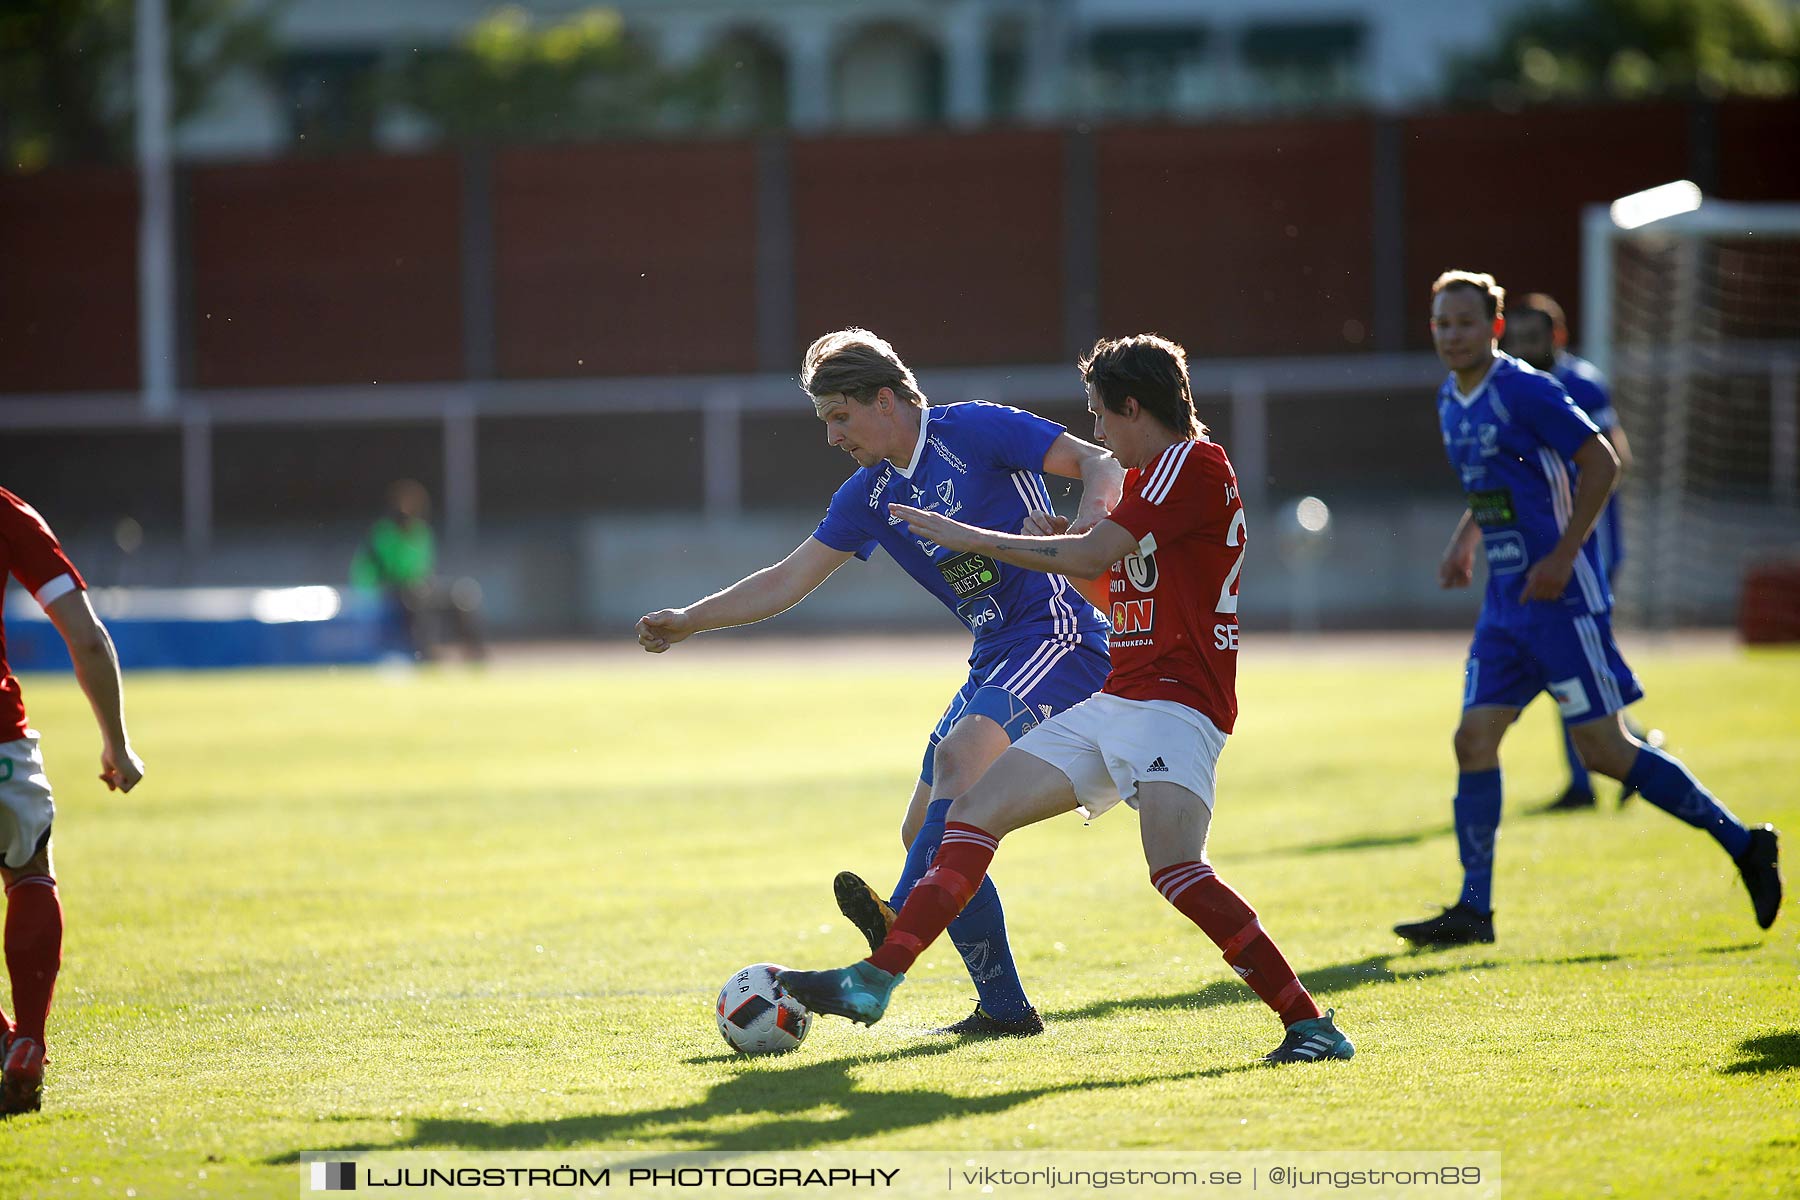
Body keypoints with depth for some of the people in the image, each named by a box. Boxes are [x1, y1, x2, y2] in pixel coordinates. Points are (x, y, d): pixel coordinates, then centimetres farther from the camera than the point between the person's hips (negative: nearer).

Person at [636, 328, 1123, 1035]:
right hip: (996, 661, 9)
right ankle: (1003, 1007, 1)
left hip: (1061, 637, -9)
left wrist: (1081, 532, -28)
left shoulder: (974, 431, -7)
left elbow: (1102, 466, -8)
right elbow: (788, 580, 15)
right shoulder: (870, 496, 13)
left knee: (959, 755, -31)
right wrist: (688, 623, 6)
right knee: (926, 833, 1)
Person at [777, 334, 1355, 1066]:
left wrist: (973, 539, -7)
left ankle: (1309, 1024, -18)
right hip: (1116, 703, 10)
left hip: (1175, 704, -10)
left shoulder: (1195, 464, -9)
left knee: (1175, 869, -26)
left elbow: (1091, 555, -15)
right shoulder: (1145, 478, 21)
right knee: (978, 810, 2)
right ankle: (877, 981, 1)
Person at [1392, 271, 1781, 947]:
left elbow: (1601, 463, -15)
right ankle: (1473, 911, 5)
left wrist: (1563, 556, -18)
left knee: (1605, 750, -7)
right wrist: (1463, 543, 15)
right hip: (1505, 606, 8)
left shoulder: (1524, 391, -14)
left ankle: (1742, 845, 4)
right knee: (1474, 741, 1)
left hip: (1561, 599, -8)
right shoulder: (1452, 401, 12)